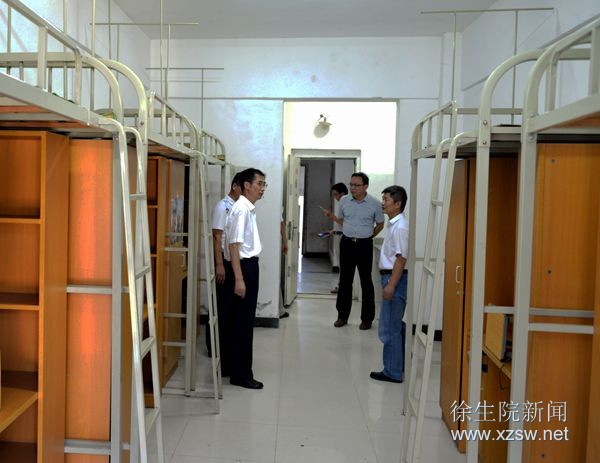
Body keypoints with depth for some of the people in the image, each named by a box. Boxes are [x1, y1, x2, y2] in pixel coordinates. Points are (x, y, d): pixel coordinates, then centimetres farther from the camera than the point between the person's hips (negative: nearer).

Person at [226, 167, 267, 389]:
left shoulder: (250, 209, 13)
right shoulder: (241, 209, -17)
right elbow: (234, 245, -22)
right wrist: (239, 279, -25)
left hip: (251, 265, 10)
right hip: (244, 266, -10)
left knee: (245, 319, 17)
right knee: (243, 321, -3)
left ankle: (240, 368, 30)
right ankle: (241, 374, 7)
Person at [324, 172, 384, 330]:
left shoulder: (374, 204, -6)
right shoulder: (344, 201, 3)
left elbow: (380, 224, 8)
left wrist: (368, 235, 3)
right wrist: (331, 216, -2)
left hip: (364, 245, -3)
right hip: (346, 243, 3)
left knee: (366, 281, 4)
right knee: (345, 280, 9)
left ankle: (367, 318, 14)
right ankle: (342, 315, 19)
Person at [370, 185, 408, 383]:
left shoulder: (400, 227, -17)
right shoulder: (394, 225, 13)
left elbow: (401, 258, -21)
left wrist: (391, 284, -22)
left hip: (395, 279, -10)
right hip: (392, 278, 10)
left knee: (389, 328, -4)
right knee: (396, 326, 20)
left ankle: (393, 372, 6)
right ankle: (399, 366, 33)